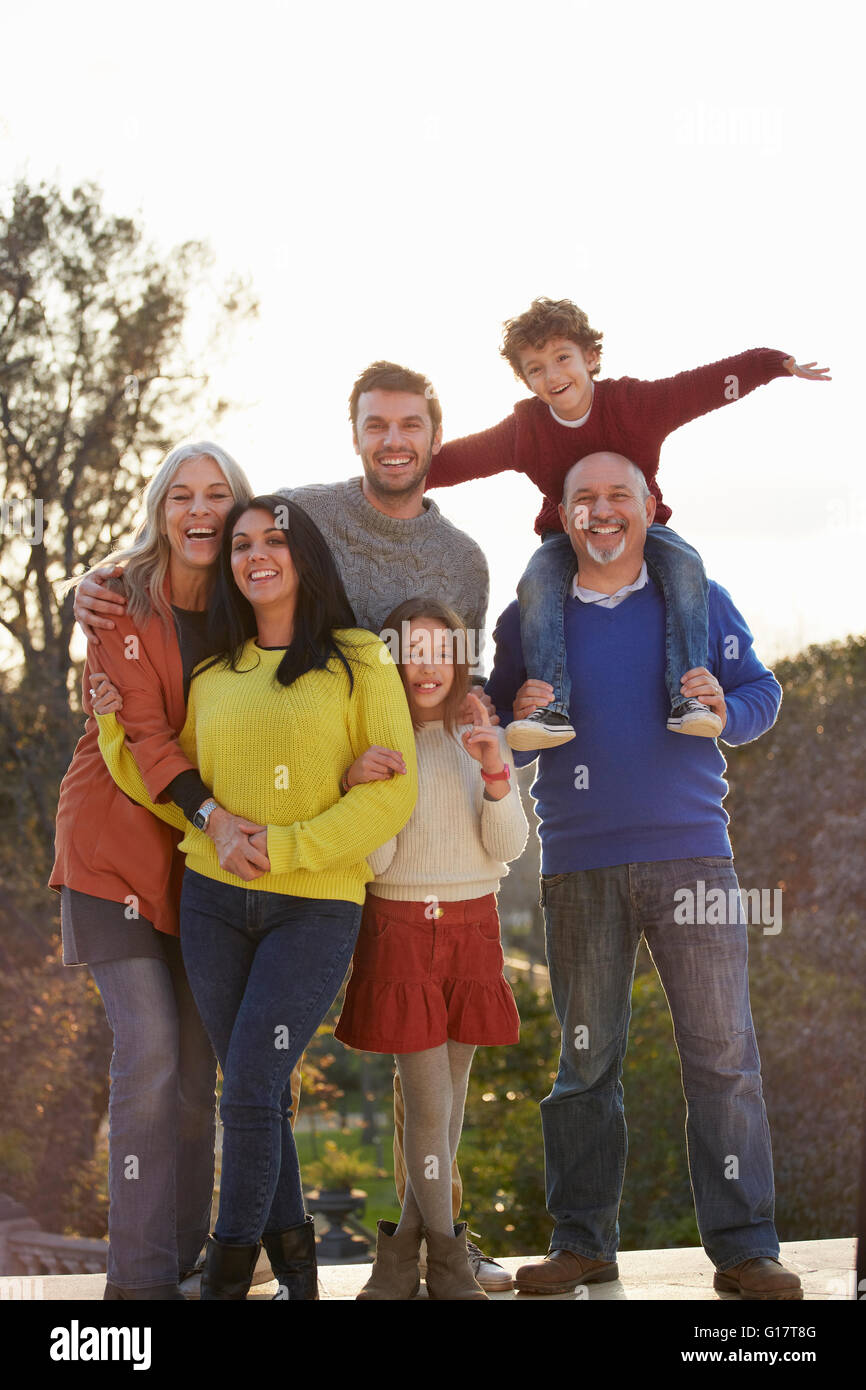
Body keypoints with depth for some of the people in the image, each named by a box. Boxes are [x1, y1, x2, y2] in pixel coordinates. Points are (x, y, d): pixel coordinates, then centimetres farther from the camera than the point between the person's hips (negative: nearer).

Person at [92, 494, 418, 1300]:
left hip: (315, 906, -4)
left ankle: (227, 1276, 5)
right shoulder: (213, 677, 12)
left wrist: (289, 846, -15)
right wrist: (114, 726, 6)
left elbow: (393, 790, -7)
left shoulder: (358, 662, 0)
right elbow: (187, 797, 15)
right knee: (257, 1093, 6)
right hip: (214, 901, 4)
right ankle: (292, 1260, 21)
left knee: (249, 1090, -10)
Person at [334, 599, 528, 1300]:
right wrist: (362, 791, -24)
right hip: (398, 927, -3)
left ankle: (404, 1246, 19)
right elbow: (376, 861, -8)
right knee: (430, 1101, -7)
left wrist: (495, 773, -17)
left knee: (449, 1096, 7)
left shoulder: (481, 738, 6)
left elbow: (508, 846, -2)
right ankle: (447, 1257, 5)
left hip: (471, 927, 3)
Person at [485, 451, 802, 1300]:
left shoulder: (700, 602, 9)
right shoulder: (529, 617, 10)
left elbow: (761, 691, 8)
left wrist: (726, 709, -14)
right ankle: (582, 1243, 15)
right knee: (585, 1060, 6)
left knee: (723, 1053, -5)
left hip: (690, 854, -1)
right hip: (580, 868, 1)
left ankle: (743, 1247, 1)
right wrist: (520, 721, -8)